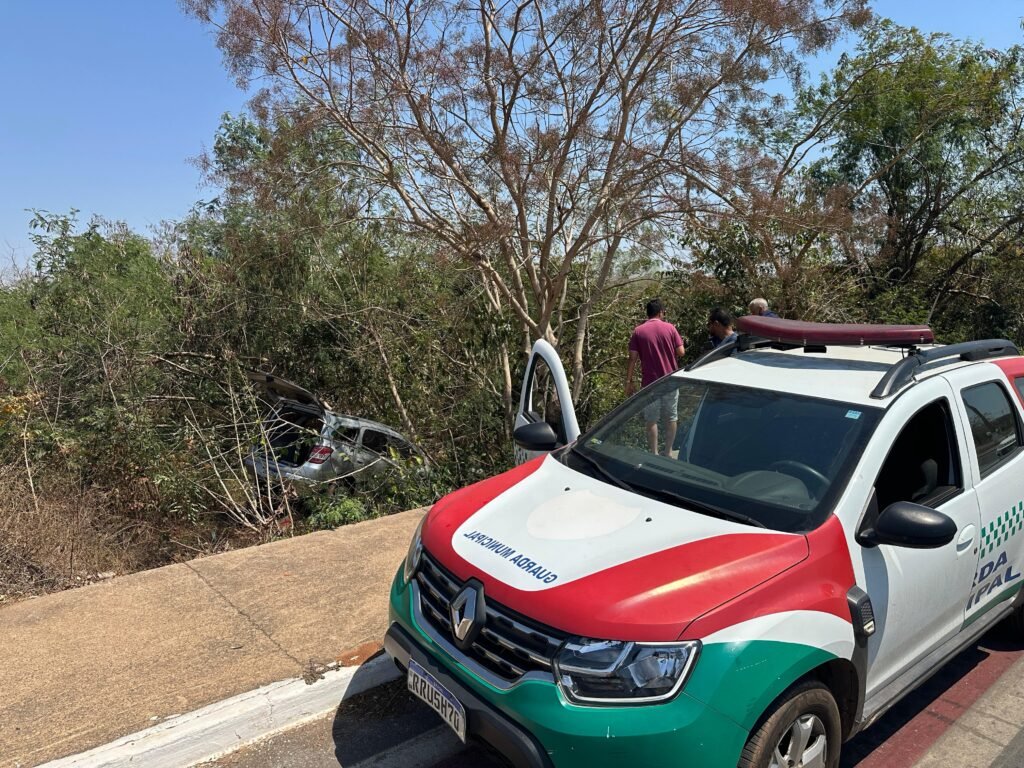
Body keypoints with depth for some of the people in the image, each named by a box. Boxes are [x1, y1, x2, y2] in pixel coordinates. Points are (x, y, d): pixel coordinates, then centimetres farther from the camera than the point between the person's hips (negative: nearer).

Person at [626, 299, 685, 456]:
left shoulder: (638, 331, -3)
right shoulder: (669, 328, -2)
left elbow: (633, 358, -6)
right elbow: (681, 352, -2)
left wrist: (628, 381, -1)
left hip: (650, 382, -1)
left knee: (651, 420, 7)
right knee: (671, 418, 13)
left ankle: (654, 454, 9)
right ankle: (668, 452, 18)